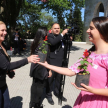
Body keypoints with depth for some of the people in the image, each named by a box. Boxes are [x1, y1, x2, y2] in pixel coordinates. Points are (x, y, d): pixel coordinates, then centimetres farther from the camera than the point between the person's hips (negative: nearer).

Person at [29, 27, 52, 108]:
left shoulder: (35, 43, 3)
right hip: (42, 69, -7)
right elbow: (46, 58, -20)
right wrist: (49, 70, -11)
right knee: (40, 86, 8)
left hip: (35, 68, 7)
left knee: (35, 85, 19)